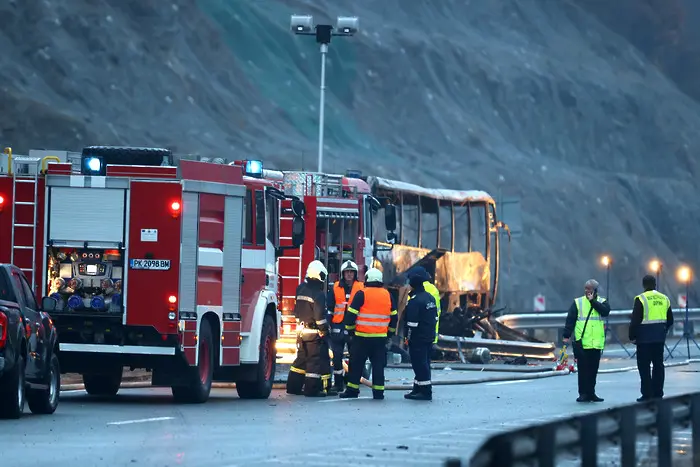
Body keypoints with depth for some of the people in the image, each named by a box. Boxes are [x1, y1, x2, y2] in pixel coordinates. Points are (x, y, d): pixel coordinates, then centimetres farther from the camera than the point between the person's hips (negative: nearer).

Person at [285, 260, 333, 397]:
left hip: (301, 329, 8)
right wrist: (324, 329, -11)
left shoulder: (301, 289, 8)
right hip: (314, 332, -8)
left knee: (301, 358, 17)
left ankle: (293, 386, 19)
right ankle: (312, 388, -6)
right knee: (316, 359, -4)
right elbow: (320, 315, -20)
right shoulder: (319, 294, -18)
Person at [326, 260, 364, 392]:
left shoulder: (361, 288, 5)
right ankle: (338, 384, 9)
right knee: (337, 356, 2)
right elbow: (329, 307, 9)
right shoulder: (335, 288, 7)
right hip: (338, 327, 1)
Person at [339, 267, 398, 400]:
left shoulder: (361, 295, -8)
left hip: (362, 336, -3)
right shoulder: (388, 295, 6)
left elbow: (351, 314, -7)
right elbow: (394, 317, 14)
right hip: (381, 338, 3)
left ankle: (352, 389, 8)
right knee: (378, 365, 7)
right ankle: (378, 391, 4)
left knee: (356, 364, 6)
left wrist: (350, 329, 7)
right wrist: (390, 333, 24)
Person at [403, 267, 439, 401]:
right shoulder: (430, 297, 11)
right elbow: (435, 318, 17)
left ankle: (425, 392, -5)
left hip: (417, 339, -9)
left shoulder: (414, 301, -18)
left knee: (420, 365, -5)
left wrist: (408, 337, -10)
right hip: (429, 337, 9)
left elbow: (412, 323, -20)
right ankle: (418, 389, 23)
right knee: (423, 364, 15)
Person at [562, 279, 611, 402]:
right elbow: (570, 319, 3)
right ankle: (583, 393, 1)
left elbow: (605, 311, -12)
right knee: (583, 369, -3)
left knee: (593, 369, 8)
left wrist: (593, 301, -12)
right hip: (581, 342, -2)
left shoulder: (602, 302, 9)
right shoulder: (578, 302, 6)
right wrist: (566, 336, -4)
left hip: (596, 342, 2)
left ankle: (591, 393, 16)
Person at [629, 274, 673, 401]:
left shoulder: (641, 299, -11)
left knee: (644, 366, -1)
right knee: (658, 364, 12)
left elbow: (635, 320, -12)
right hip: (659, 338, 6)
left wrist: (632, 337, -3)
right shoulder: (664, 299, 8)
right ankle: (658, 392, 14)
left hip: (645, 338, -6)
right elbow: (670, 320, 16)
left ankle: (647, 394, -4)